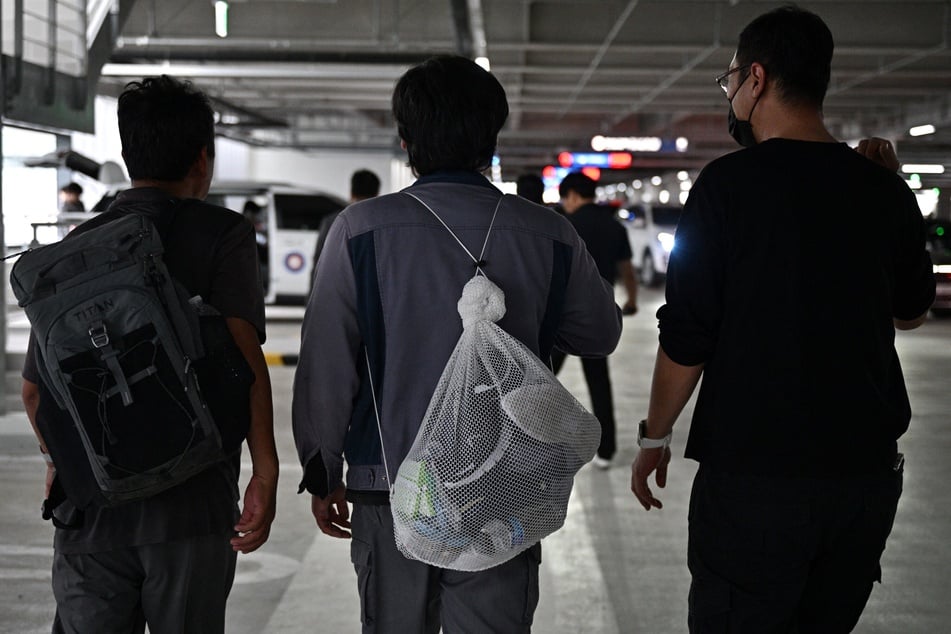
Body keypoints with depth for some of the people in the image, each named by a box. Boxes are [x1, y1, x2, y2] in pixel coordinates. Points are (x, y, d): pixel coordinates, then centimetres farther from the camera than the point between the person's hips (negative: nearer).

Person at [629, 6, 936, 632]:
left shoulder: (730, 183, -10)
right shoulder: (886, 191, 4)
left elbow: (686, 337, -11)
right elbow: (911, 312, 20)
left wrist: (655, 436, 2)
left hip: (755, 473, -5)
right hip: (869, 470, 5)